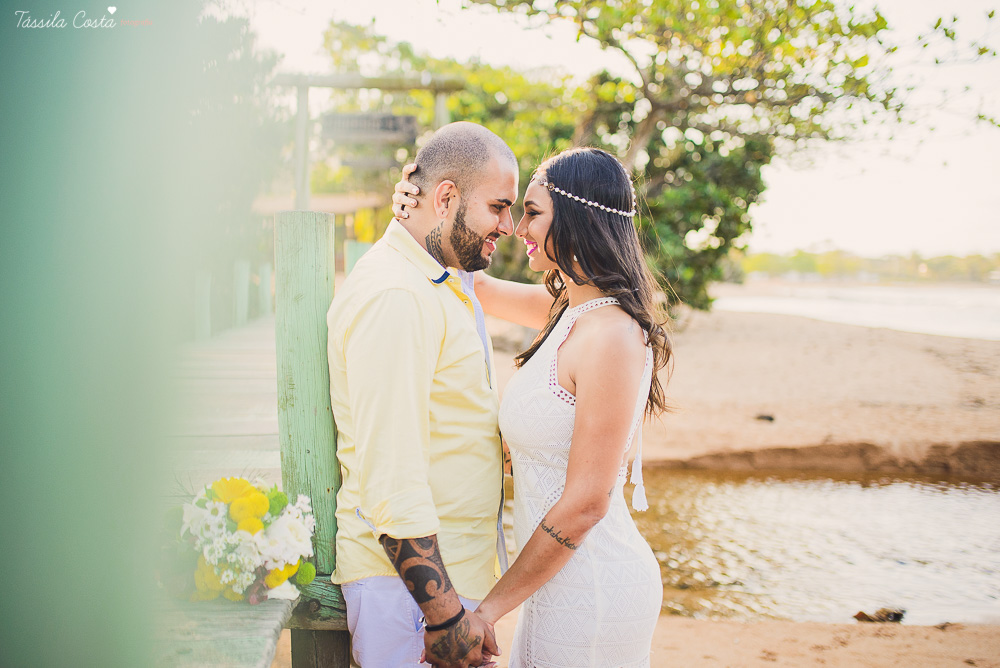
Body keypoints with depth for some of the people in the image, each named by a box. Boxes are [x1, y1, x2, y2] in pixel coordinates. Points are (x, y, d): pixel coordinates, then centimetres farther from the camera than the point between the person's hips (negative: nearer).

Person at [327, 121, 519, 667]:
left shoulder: (444, 284, 14)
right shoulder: (394, 297, -20)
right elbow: (390, 481, -25)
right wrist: (446, 616, -23)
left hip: (447, 572, 9)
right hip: (409, 579, -9)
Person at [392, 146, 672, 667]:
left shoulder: (611, 336, -23)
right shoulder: (567, 310, 4)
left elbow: (584, 505, -23)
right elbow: (477, 286, 21)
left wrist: (489, 610, -16)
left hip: (592, 594, -8)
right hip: (564, 582, 9)